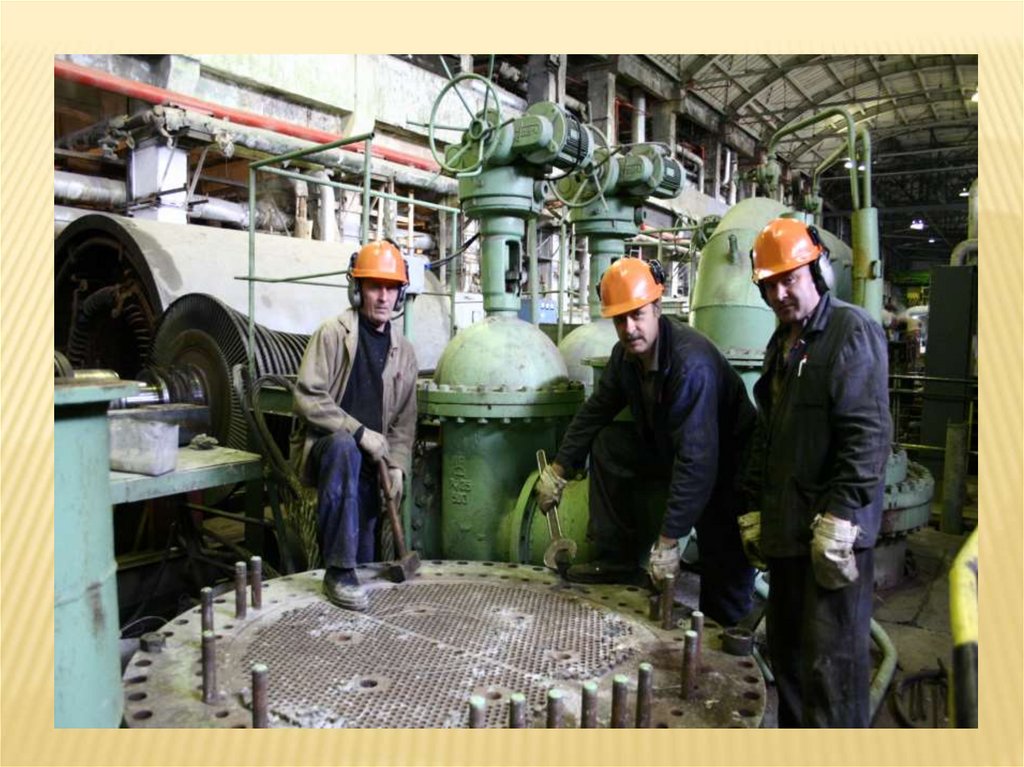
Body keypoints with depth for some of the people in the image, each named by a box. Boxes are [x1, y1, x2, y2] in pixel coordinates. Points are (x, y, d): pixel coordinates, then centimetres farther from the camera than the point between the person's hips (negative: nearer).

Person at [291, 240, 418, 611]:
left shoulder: (403, 350, 6)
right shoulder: (333, 333, -10)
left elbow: (405, 420, 7)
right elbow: (307, 398, -18)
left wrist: (397, 465, -6)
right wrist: (359, 432, -24)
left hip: (367, 459, 5)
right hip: (324, 444, -5)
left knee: (365, 554, 4)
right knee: (344, 447, -39)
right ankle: (338, 572, -34)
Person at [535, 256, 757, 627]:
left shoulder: (691, 363, -35)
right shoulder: (626, 353, -8)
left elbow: (697, 460, -39)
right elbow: (595, 411, 6)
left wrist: (668, 541, -37)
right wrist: (558, 469, 7)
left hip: (726, 464, -8)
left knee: (724, 570, -16)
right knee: (607, 443, -1)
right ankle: (617, 556, 7)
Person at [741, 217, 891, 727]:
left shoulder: (852, 330, -8)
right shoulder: (781, 343, 17)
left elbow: (867, 433, -17)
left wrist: (839, 518, -20)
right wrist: (754, 509, 16)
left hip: (832, 531, -8)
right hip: (785, 530, 8)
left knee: (831, 660, -3)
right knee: (786, 649, 16)